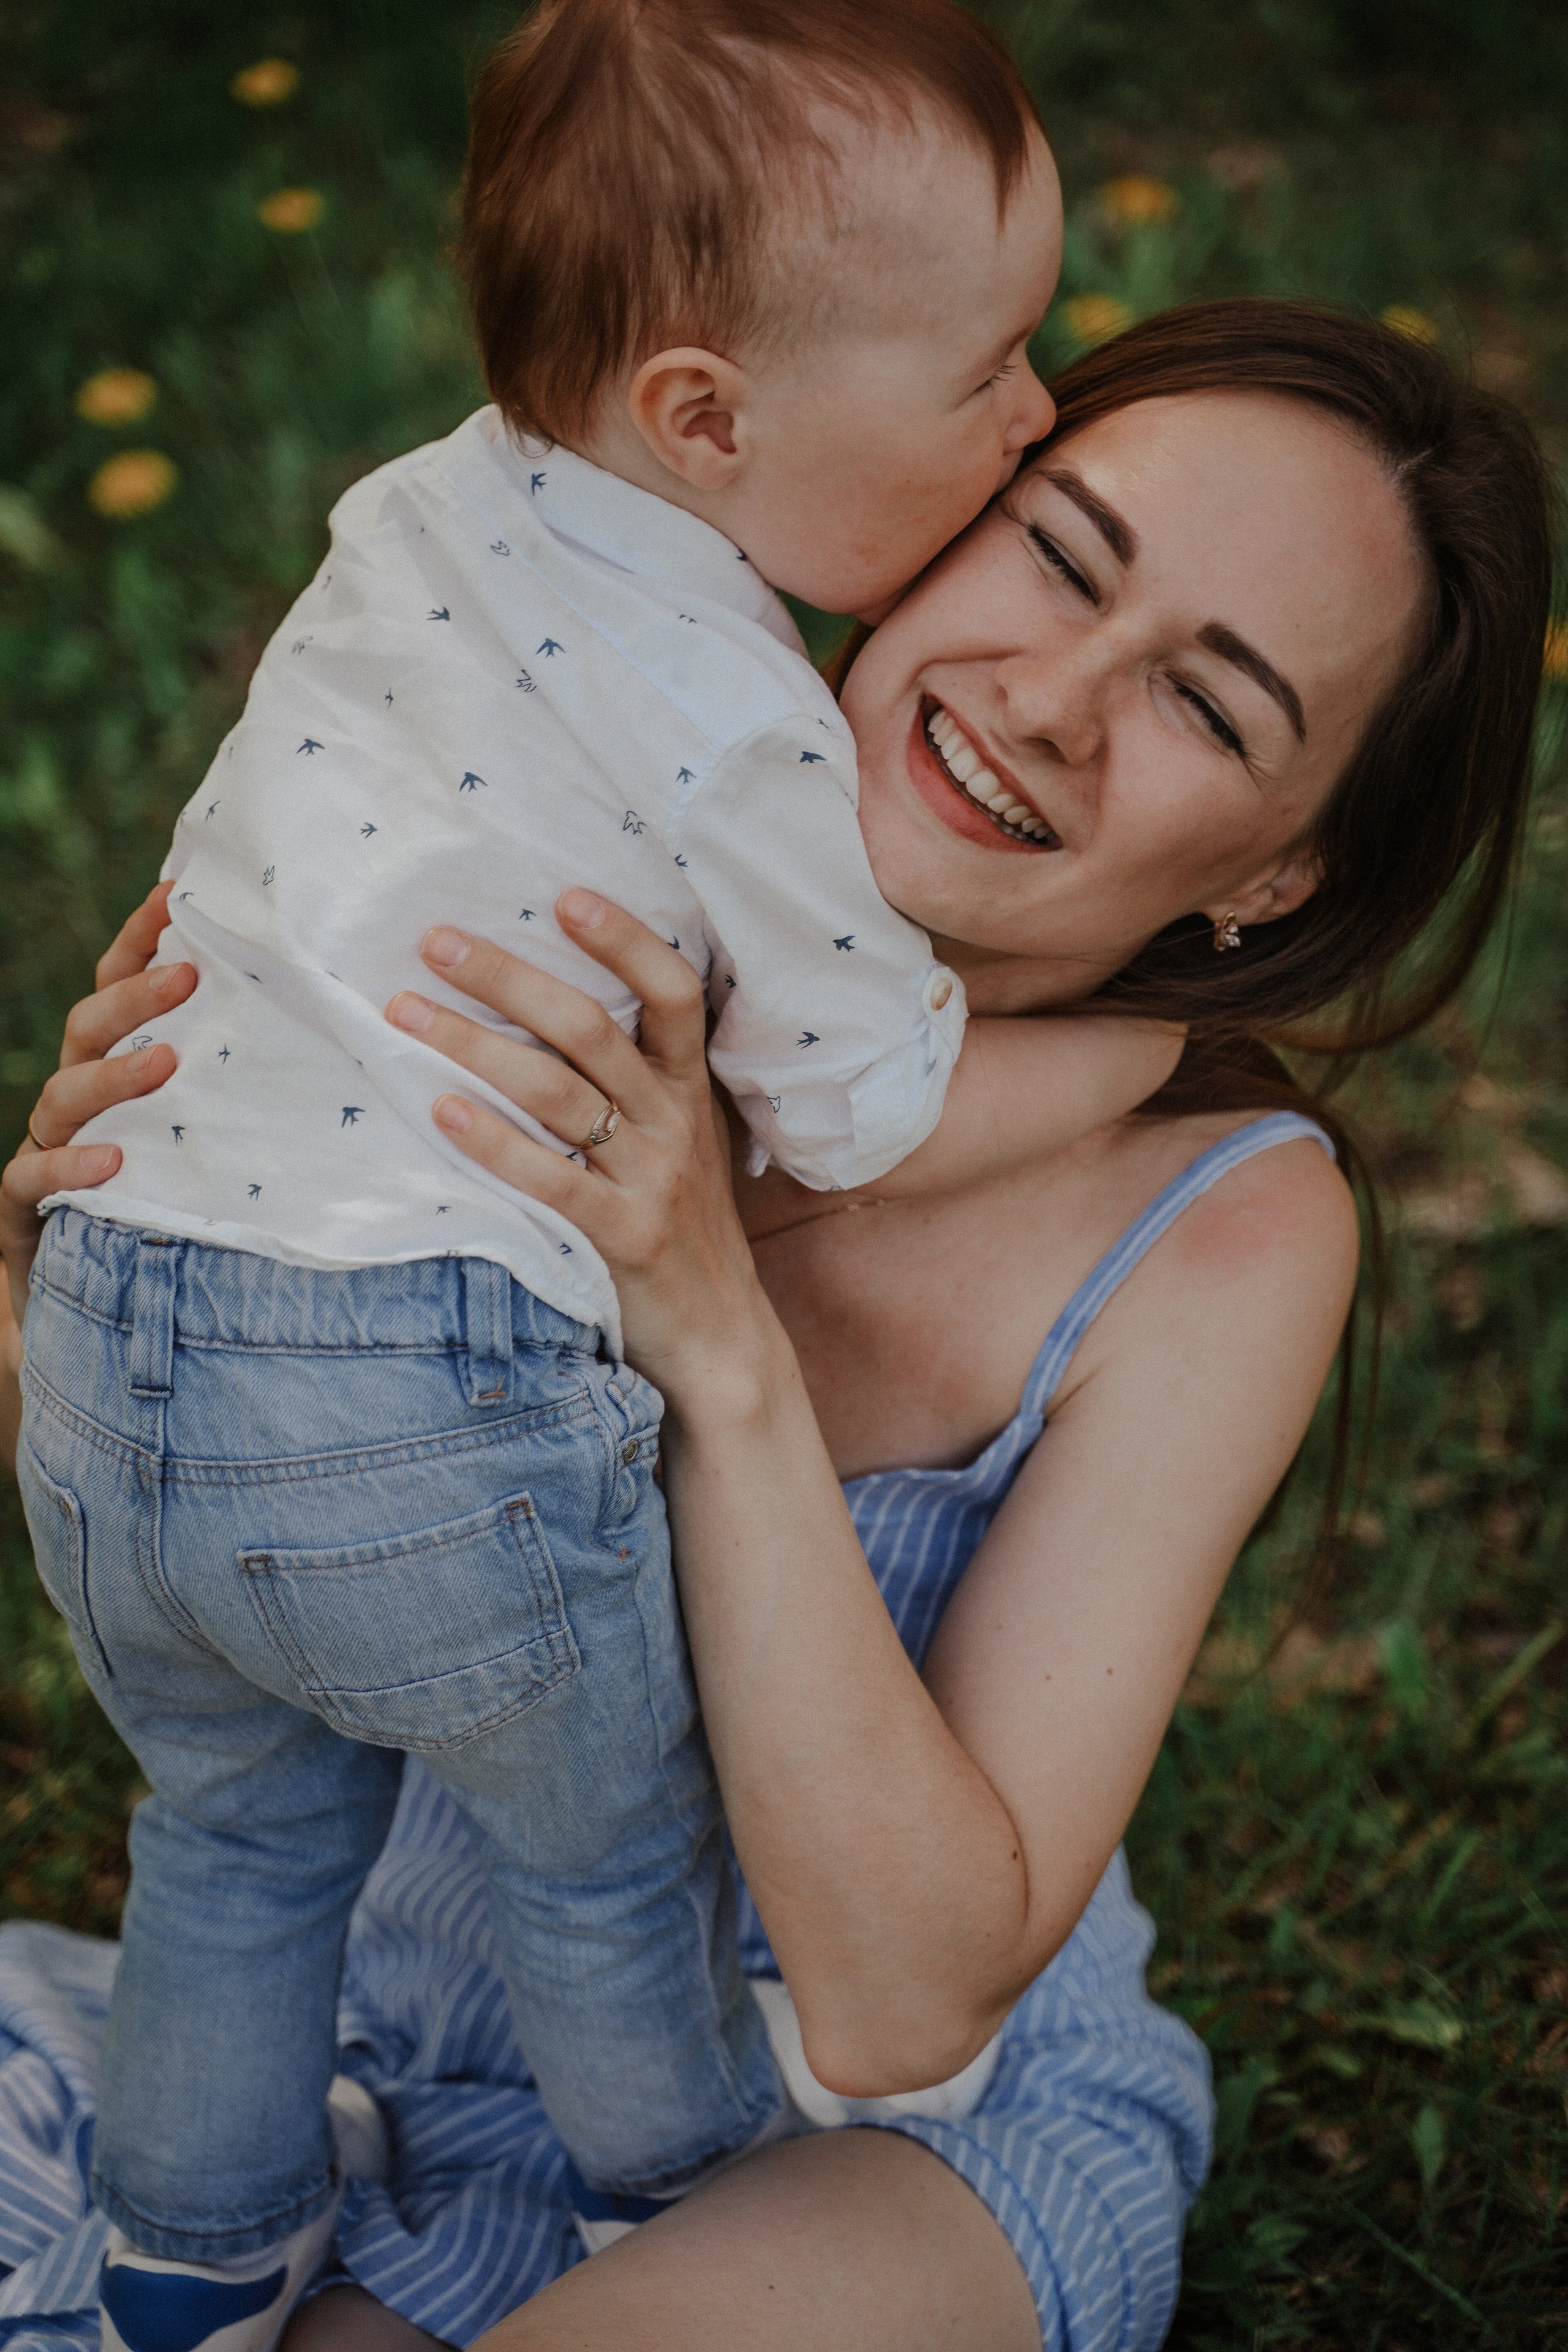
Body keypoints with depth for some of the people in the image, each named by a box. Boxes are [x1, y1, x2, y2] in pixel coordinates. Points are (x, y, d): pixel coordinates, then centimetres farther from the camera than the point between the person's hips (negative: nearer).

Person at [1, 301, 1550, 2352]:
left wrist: (723, 1351, -36)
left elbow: (902, 2002, -26)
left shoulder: (1224, 1233, -21)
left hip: (904, 2153, -3)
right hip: (421, 2027, 3)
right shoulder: (589, 925, -14)